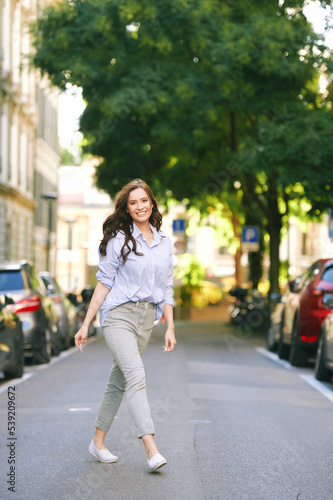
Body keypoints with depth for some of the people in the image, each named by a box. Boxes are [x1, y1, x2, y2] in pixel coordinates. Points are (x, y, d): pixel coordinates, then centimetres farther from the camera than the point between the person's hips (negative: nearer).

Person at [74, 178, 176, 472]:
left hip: (146, 318, 5)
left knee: (119, 380, 11)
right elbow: (104, 282, -2)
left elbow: (166, 288, 15)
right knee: (136, 376, -18)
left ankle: (98, 442, 22)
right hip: (119, 315, -5)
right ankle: (152, 450, -24)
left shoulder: (164, 242, 11)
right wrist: (86, 324, -4)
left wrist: (170, 327, 9)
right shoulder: (118, 239, -3)